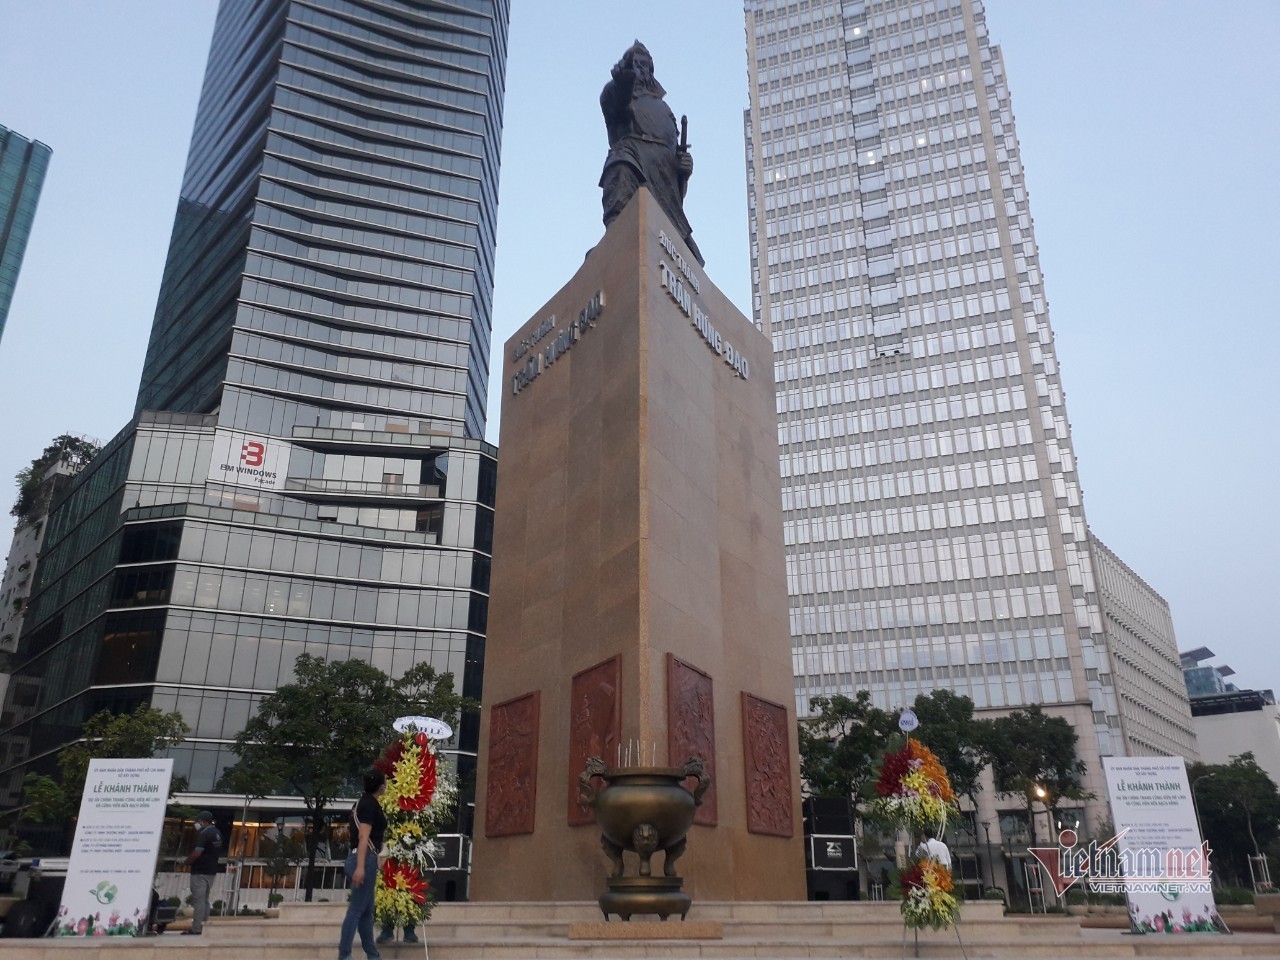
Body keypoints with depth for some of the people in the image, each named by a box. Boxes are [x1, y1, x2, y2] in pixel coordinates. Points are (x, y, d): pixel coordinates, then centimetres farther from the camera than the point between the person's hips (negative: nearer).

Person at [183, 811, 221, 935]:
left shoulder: (204, 834, -17)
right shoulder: (217, 833, 13)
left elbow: (197, 852, -23)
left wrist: (187, 861, -7)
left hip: (200, 871, -9)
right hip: (212, 870, 9)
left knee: (198, 900, -5)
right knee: (205, 899, 15)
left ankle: (196, 928, -4)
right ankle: (204, 926, 17)